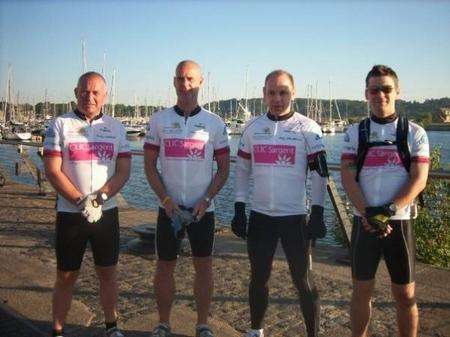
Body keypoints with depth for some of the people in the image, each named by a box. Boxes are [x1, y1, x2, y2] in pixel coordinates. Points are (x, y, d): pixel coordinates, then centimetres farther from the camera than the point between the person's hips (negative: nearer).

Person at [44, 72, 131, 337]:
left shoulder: (116, 127, 6)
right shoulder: (61, 125, 0)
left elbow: (124, 171, 1)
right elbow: (52, 171, -7)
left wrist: (100, 197, -14)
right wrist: (81, 202, -16)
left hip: (106, 212, 2)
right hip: (70, 213, -2)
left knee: (109, 273, 10)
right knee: (66, 276, 7)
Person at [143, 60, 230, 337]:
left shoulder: (215, 123, 1)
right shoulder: (159, 120, 3)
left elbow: (224, 168, 3)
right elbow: (150, 165, 3)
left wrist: (206, 200, -10)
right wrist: (165, 200, -9)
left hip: (203, 209, 0)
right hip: (169, 208, 1)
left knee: (204, 266, 8)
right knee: (165, 267, 8)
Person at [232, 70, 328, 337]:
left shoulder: (308, 128, -5)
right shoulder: (253, 127, 6)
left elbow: (320, 174, -5)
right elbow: (242, 170, 10)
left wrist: (317, 215, -10)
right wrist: (239, 210, 5)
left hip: (294, 217, -3)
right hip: (259, 215, 4)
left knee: (303, 281, 5)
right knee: (259, 278, 15)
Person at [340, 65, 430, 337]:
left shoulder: (415, 133, 2)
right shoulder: (355, 133, 5)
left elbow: (419, 180, -7)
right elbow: (348, 178, -2)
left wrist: (387, 211, -19)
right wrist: (368, 215, -15)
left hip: (400, 222, -1)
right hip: (364, 222, 1)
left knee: (405, 294, 7)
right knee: (362, 290, 9)